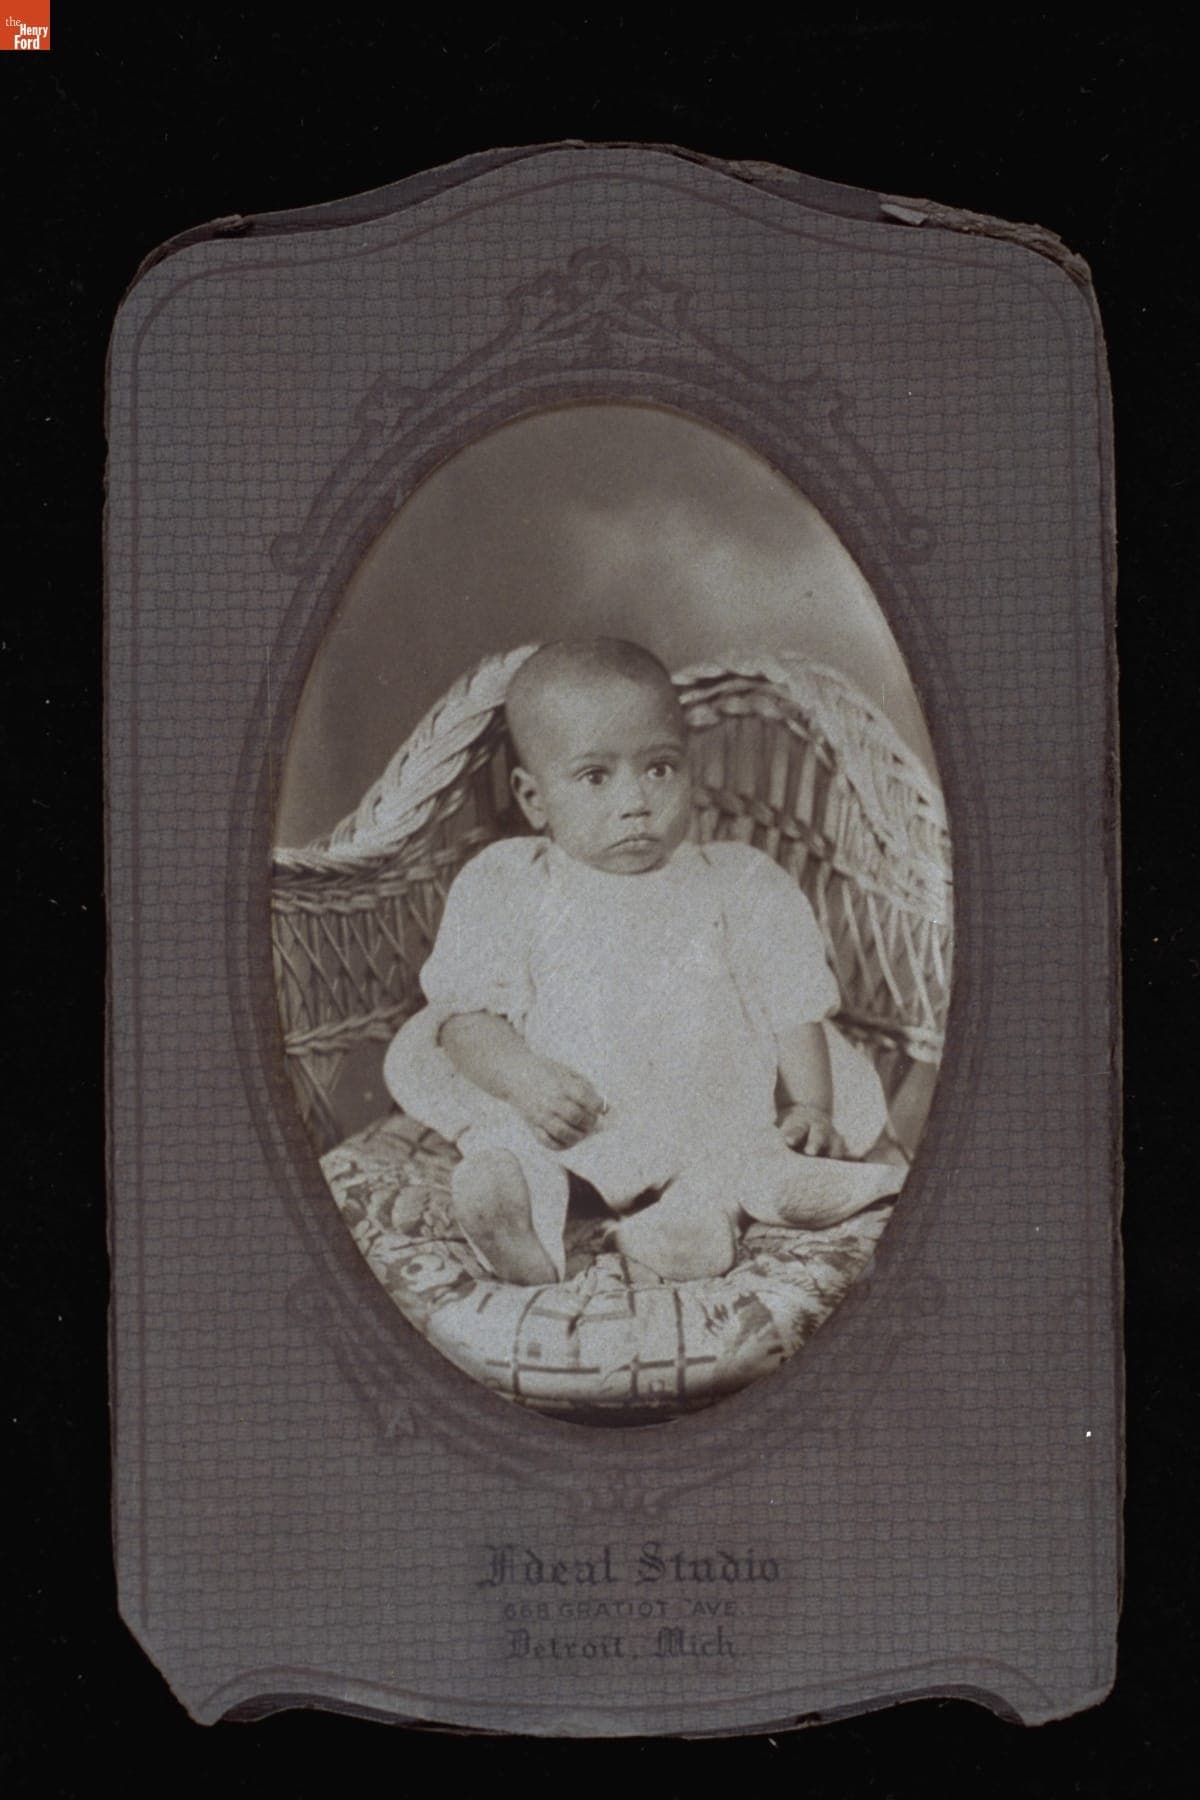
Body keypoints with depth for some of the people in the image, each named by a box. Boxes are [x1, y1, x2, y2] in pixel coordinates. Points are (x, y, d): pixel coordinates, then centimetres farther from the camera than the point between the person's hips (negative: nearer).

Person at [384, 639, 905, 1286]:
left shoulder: (737, 882, 8)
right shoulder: (506, 888, 4)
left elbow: (793, 1002, 8)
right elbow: (469, 1010, -2)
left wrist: (813, 1109, -5)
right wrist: (521, 1078, -20)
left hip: (715, 1122, 1)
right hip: (558, 1129, -1)